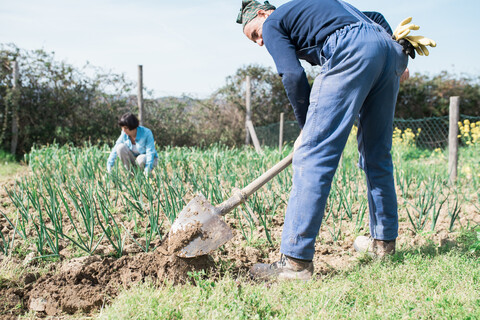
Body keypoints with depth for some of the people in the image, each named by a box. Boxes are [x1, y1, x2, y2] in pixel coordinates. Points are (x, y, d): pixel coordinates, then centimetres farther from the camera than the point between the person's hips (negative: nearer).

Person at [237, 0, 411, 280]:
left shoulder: (272, 23, 15)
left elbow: (294, 76, 0)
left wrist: (307, 126, 10)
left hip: (351, 52, -8)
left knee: (314, 154, -11)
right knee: (378, 154, 18)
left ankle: (297, 260, -15)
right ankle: (384, 240, 30)